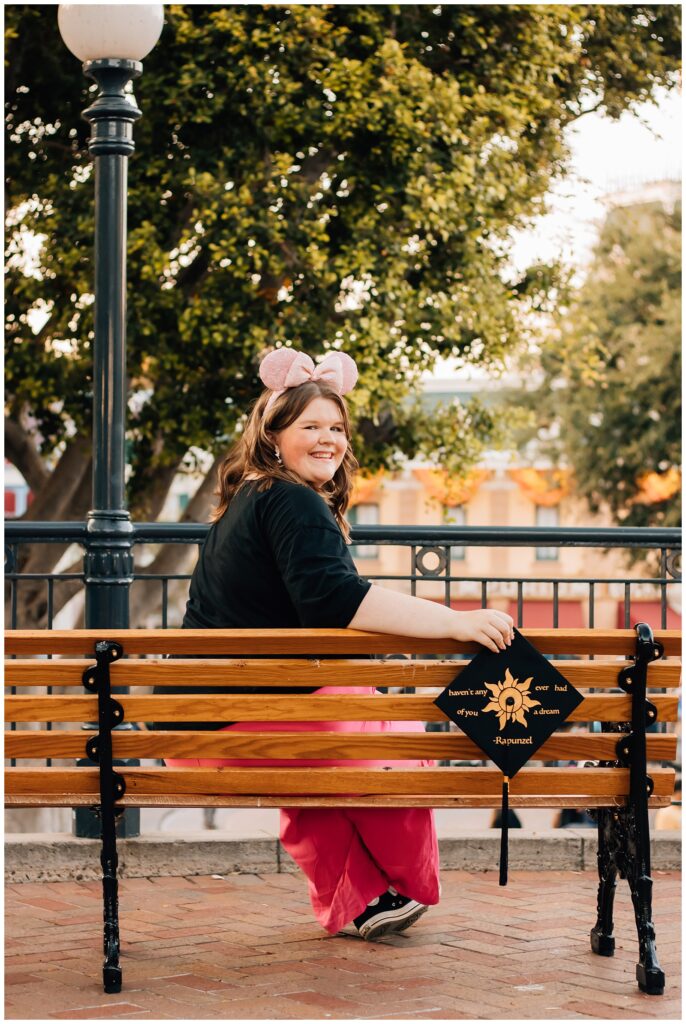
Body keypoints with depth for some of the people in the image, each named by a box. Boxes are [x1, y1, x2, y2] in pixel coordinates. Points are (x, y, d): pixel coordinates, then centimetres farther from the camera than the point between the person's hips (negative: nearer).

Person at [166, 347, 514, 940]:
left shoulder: (248, 500, 19)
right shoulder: (292, 503, -13)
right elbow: (337, 598, -29)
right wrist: (457, 623, -33)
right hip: (245, 718, -10)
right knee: (399, 738, 10)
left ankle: (349, 904, 35)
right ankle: (399, 889, 29)